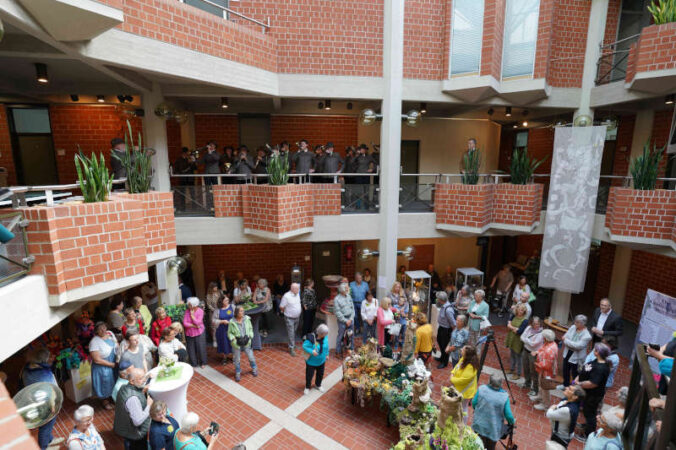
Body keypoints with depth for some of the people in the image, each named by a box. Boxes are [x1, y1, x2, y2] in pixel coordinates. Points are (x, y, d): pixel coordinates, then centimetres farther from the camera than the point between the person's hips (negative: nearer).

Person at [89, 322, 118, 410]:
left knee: (114, 382, 22)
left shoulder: (110, 333, -7)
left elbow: (117, 346, 6)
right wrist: (112, 364, -19)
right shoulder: (94, 342, -25)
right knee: (106, 384, 15)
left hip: (115, 364, 6)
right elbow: (97, 360, -24)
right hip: (103, 368, -6)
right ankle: (106, 401, 40)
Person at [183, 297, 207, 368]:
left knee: (200, 348, 5)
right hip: (189, 333, 2)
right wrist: (194, 326, -18)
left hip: (199, 333, -2)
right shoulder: (187, 311, -7)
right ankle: (193, 363, 28)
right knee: (191, 349, 10)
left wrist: (192, 314, -19)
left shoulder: (200, 311, -14)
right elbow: (185, 323, -11)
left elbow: (197, 322, -23)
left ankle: (202, 363, 25)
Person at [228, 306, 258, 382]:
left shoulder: (247, 319, -9)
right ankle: (238, 373, 37)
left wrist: (249, 336, -7)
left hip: (246, 342, 1)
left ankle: (254, 369, 38)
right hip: (236, 344, -1)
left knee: (251, 357, 11)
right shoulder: (232, 322, -15)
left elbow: (250, 329, 4)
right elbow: (230, 333, -3)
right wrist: (234, 340, -16)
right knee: (237, 359, 13)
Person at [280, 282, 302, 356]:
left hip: (297, 317, 6)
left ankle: (293, 344, 36)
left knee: (294, 332, 20)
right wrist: (287, 311, 0)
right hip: (289, 318, -6)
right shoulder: (286, 296, -23)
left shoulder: (297, 294, -1)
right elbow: (281, 307, -15)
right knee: (291, 333, -1)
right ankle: (291, 348, 9)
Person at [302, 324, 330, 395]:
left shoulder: (325, 337, -16)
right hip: (311, 362, -5)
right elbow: (304, 346, -24)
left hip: (321, 361, 5)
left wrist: (326, 354, 9)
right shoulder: (311, 338, -33)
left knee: (320, 374, 25)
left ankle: (318, 385, 54)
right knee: (309, 375, 14)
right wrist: (311, 351, -36)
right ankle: (307, 387, 43)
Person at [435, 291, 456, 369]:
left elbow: (453, 324, -28)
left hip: (446, 329, -10)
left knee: (445, 345, 10)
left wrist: (452, 333, -15)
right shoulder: (443, 305, -11)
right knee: (439, 340, 27)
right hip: (441, 327, 10)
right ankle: (442, 357, 52)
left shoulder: (448, 310, -36)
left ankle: (444, 363, 33)